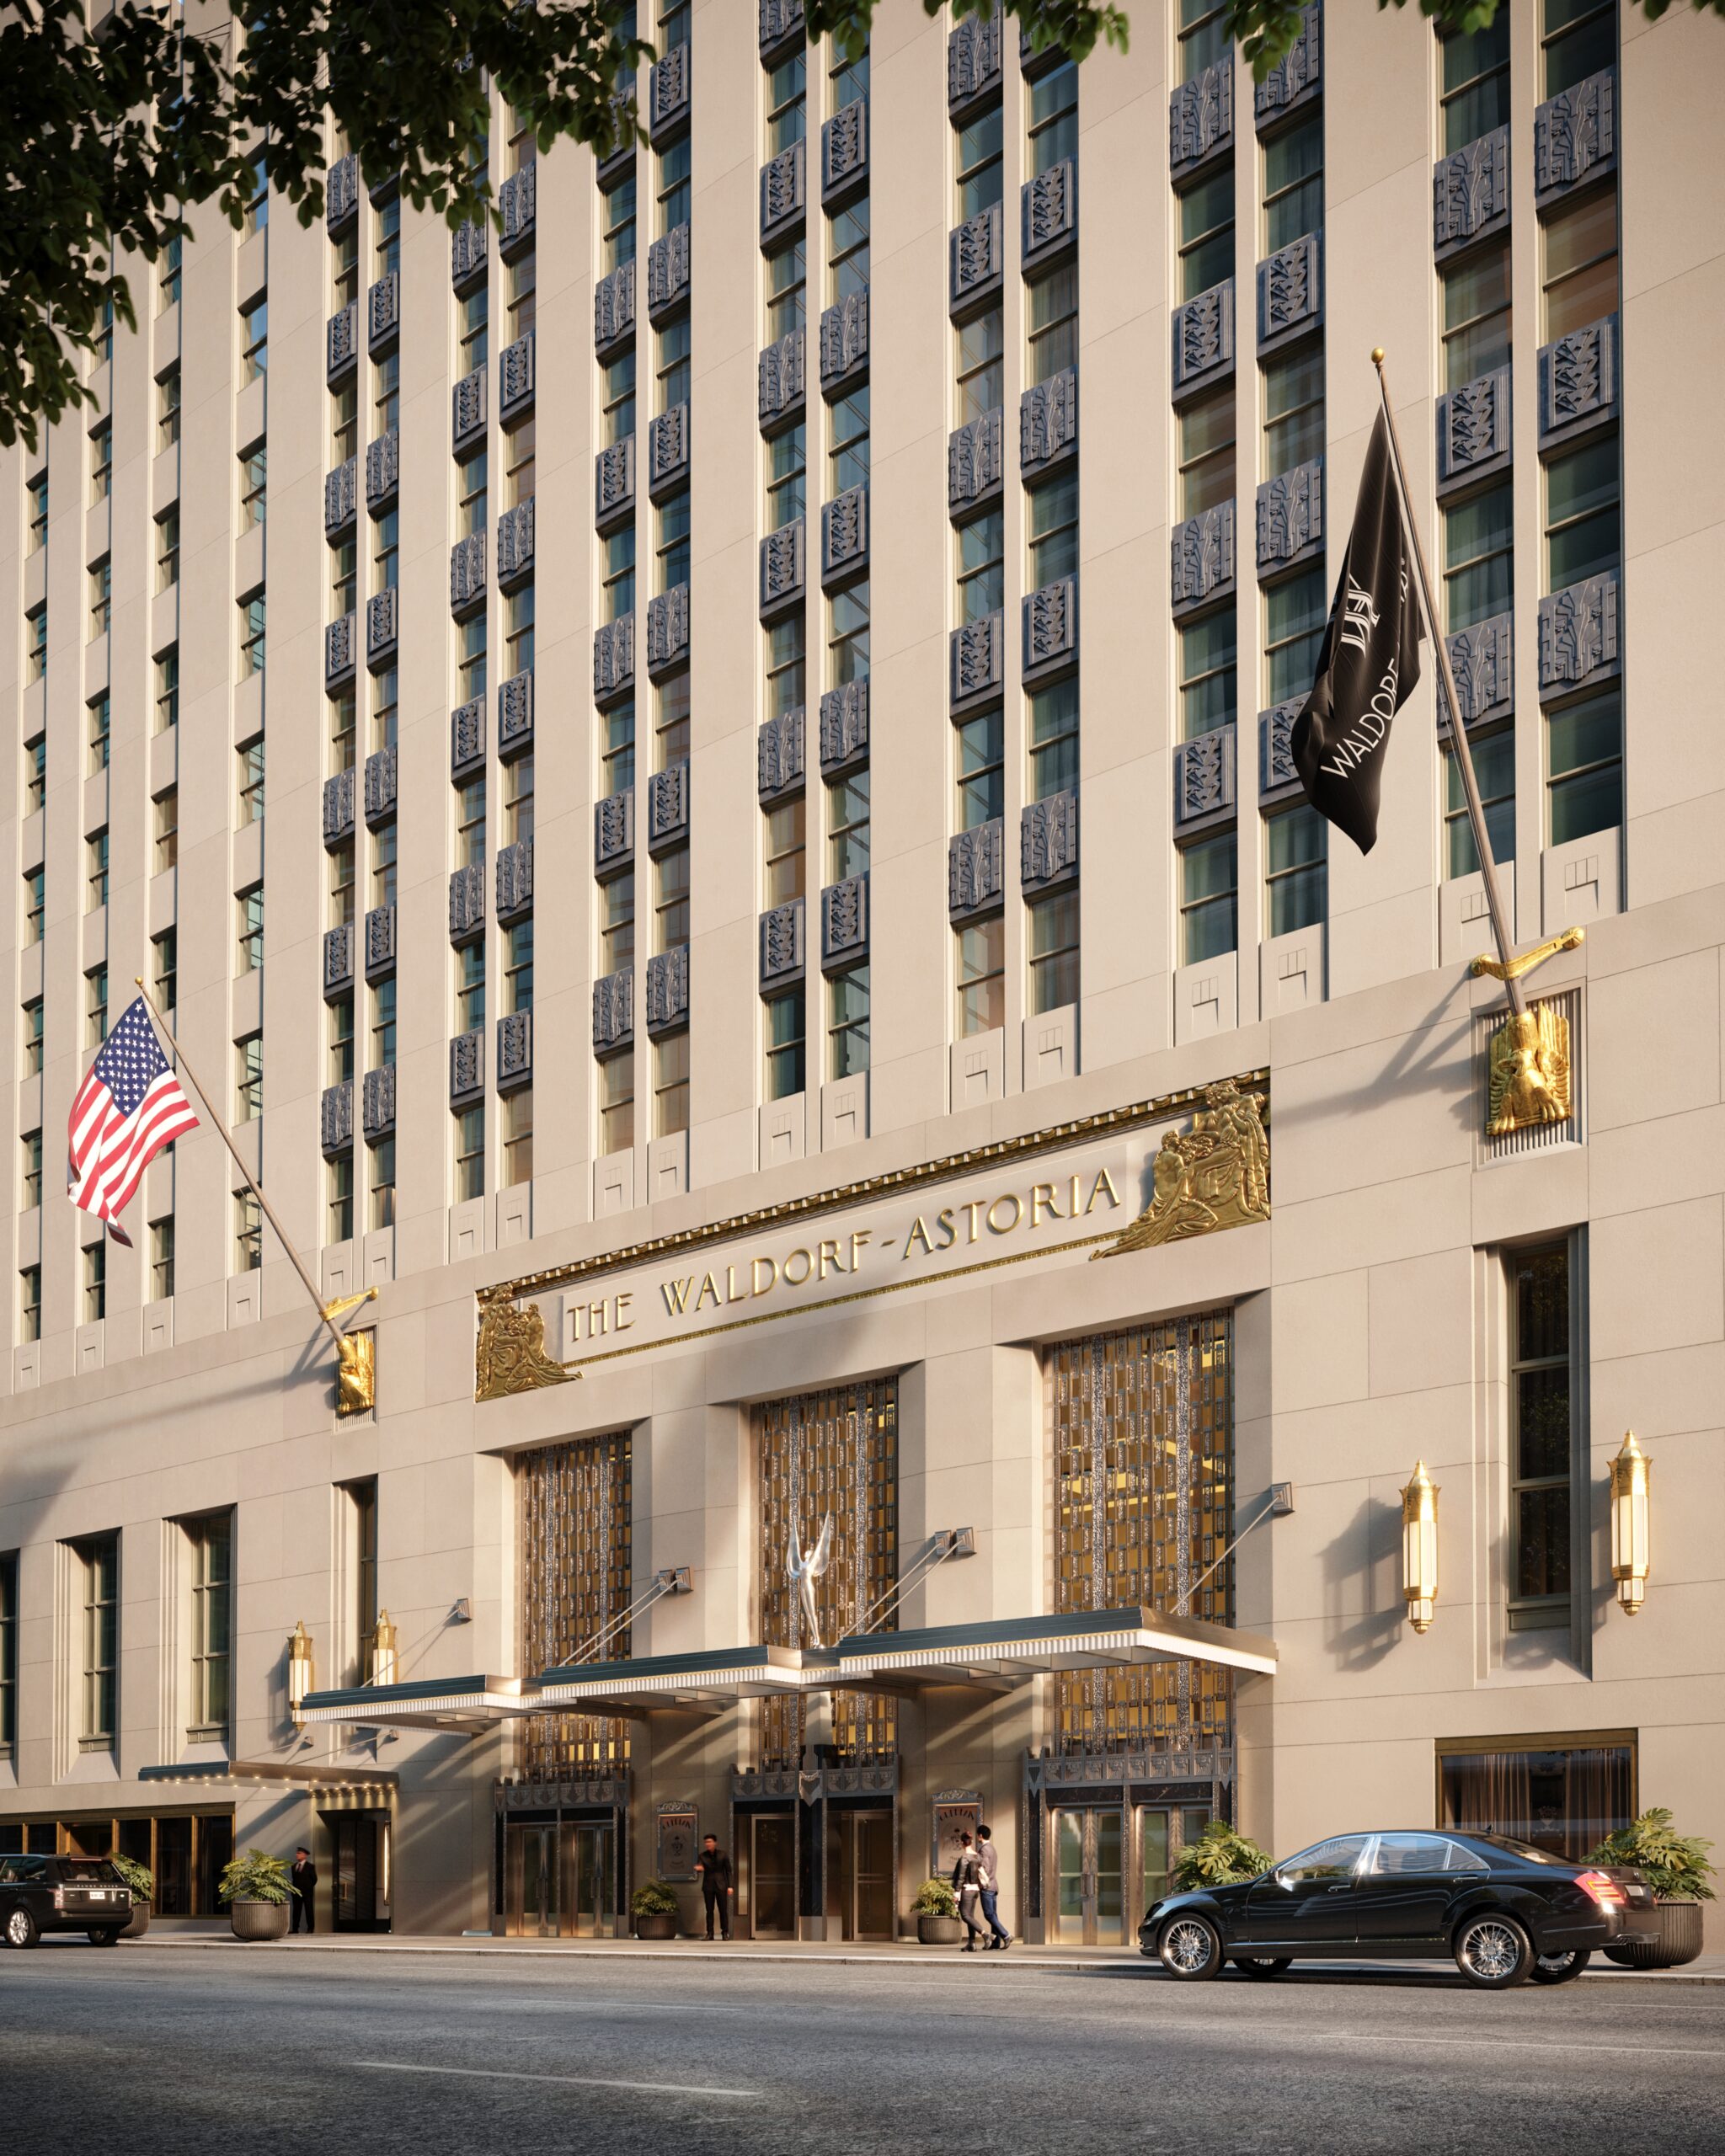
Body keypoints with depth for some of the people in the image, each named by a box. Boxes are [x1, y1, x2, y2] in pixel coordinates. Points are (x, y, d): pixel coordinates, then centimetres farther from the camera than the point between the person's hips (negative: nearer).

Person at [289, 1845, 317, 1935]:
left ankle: (310, 1928, 2)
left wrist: (308, 1887, 4)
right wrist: (295, 1888, 6)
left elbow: (314, 1879, 2)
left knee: (309, 1910, -1)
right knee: (296, 1911, 2)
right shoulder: (293, 1866, 11)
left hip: (307, 1893, -4)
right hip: (296, 1892, 4)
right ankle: (295, 1929, 2)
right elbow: (294, 1878, 16)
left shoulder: (310, 1866, -1)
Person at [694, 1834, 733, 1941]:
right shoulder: (703, 1856, 4)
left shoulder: (722, 1854, 2)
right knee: (709, 1910, 1)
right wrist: (699, 1869, -34)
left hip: (721, 1885, -1)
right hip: (708, 1886, 1)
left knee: (723, 1910, -3)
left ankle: (725, 1933, 4)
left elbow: (728, 1870, 4)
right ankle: (710, 1933, 4)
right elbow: (700, 1867, -9)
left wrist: (730, 1886, -2)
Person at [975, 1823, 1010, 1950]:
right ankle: (996, 1942, 2)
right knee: (993, 1915, 6)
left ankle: (1006, 1935, -17)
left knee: (989, 1915, -9)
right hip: (994, 1885, 9)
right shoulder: (993, 1849, 19)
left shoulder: (984, 1850, -12)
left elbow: (984, 1869, -21)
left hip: (987, 1887, -9)